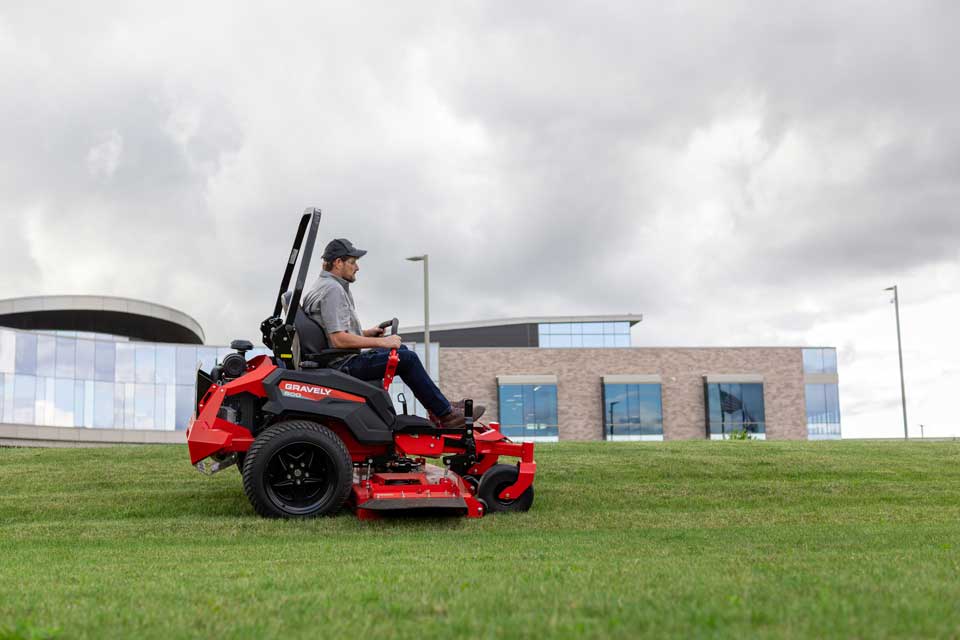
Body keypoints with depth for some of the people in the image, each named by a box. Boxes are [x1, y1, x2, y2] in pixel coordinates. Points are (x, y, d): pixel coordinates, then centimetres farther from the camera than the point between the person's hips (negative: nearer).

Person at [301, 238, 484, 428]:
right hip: (343, 365, -11)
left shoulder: (325, 286, 17)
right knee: (407, 359, -10)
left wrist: (367, 333, 12)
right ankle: (446, 414, -3)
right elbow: (339, 340, -26)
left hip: (338, 362, 11)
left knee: (401, 349, 18)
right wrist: (381, 342, -19)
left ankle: (440, 406, 20)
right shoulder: (332, 290, -18)